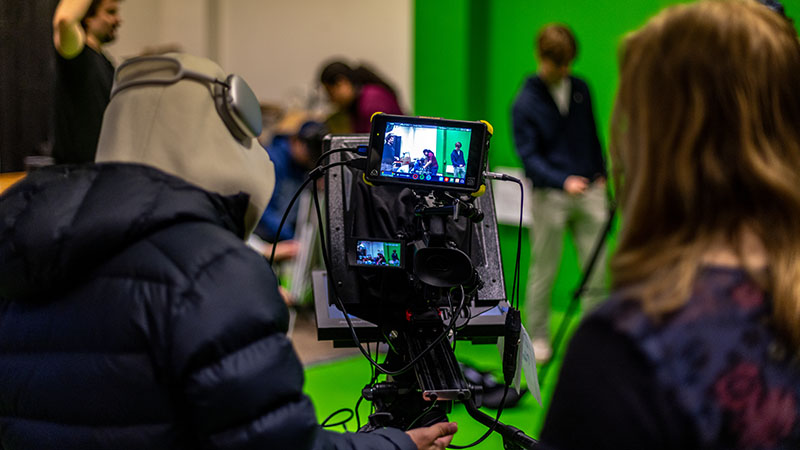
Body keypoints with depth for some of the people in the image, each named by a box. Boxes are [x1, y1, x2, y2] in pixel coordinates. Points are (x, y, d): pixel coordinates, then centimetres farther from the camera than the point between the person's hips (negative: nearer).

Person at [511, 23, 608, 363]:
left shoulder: (580, 88, 6)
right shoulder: (525, 102, -8)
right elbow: (528, 156, -14)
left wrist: (600, 175, 13)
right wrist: (563, 181, -27)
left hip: (589, 191, 4)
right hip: (550, 195, -4)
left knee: (596, 268, 3)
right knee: (544, 270, 4)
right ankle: (538, 338, 17)